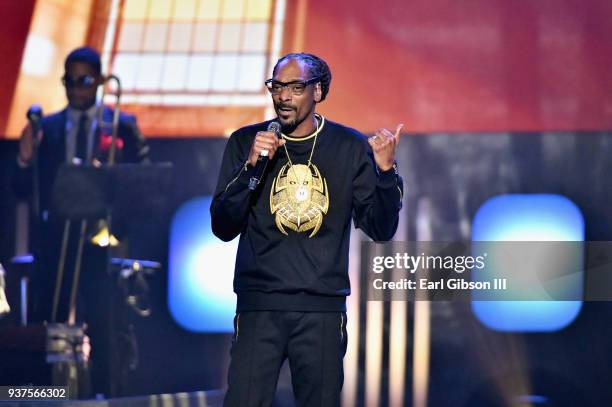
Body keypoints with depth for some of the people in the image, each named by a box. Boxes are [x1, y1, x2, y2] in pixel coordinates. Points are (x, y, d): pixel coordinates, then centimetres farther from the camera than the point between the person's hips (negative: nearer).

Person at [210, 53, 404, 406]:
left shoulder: (350, 147, 5)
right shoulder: (245, 143, 5)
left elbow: (381, 229, 4)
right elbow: (223, 228, 0)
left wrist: (386, 172, -11)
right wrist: (251, 167, -12)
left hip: (323, 309, 0)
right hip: (259, 307, 0)